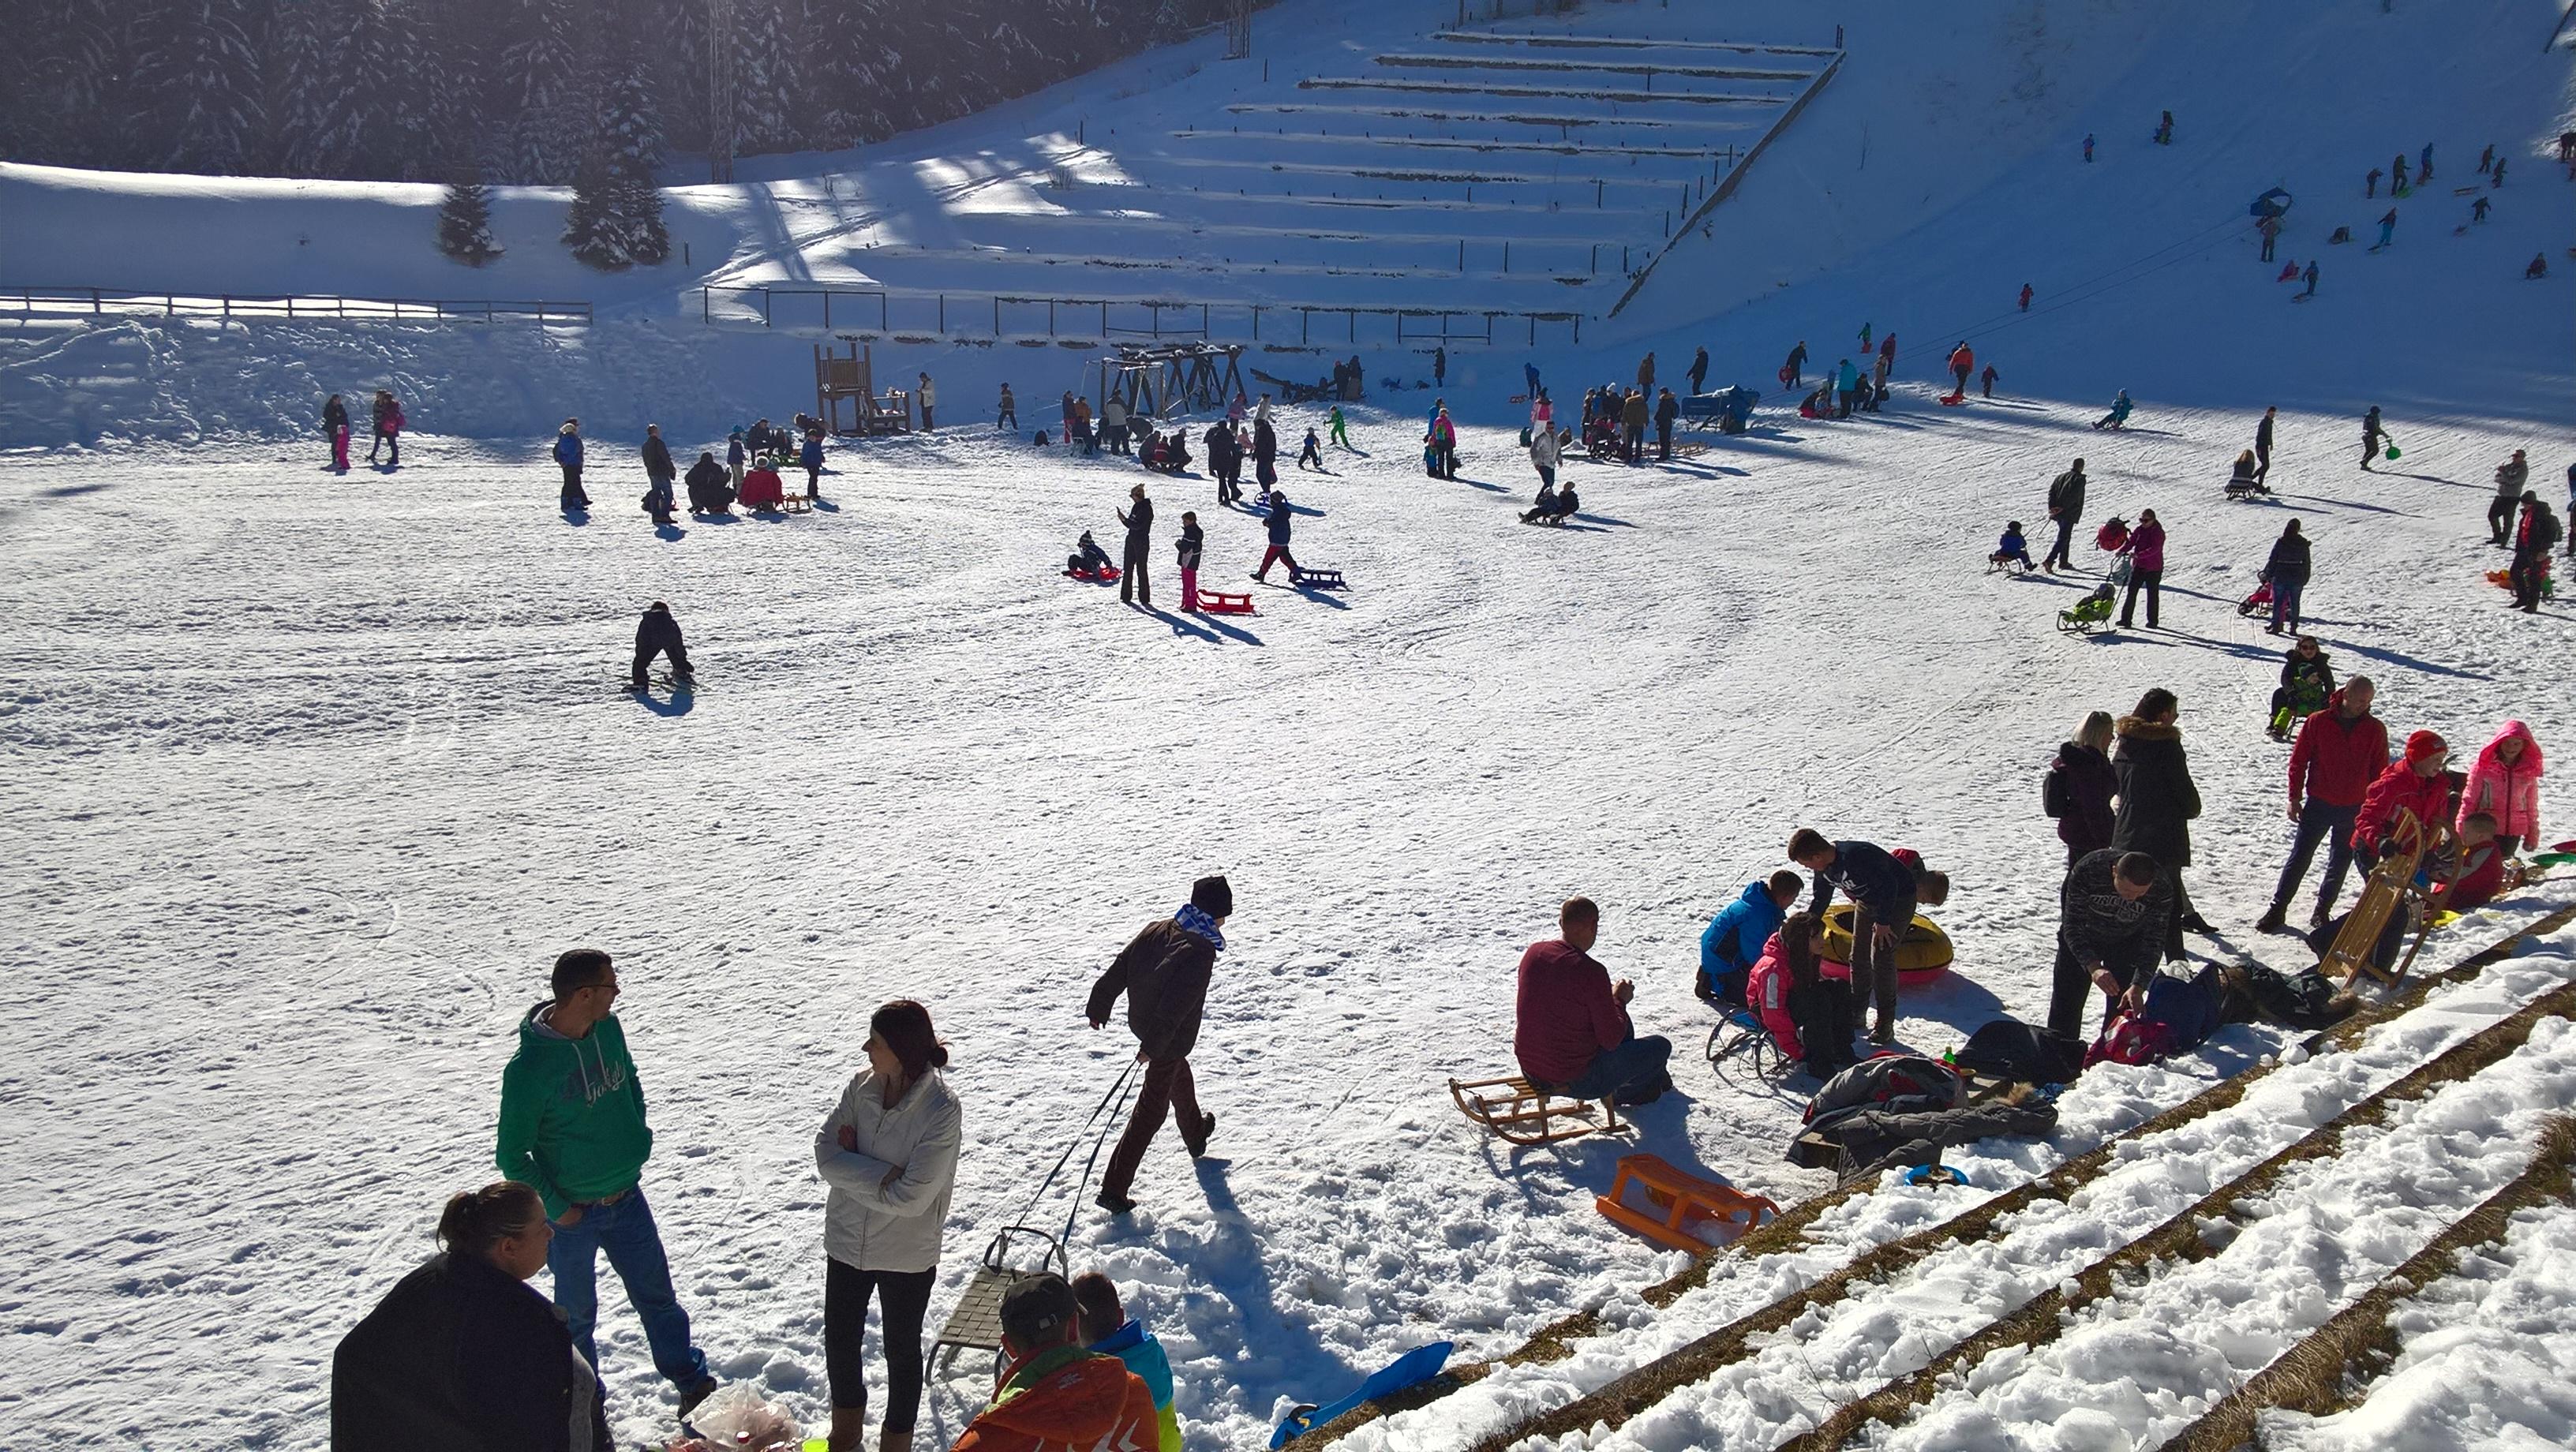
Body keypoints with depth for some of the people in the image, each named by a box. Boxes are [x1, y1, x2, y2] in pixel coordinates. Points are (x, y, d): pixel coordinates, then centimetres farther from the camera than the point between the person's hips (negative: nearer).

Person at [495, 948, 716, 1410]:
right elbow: (511, 1154, -16)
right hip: (573, 1212, -5)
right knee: (576, 1313, 14)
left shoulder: (609, 1028, -8)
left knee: (658, 1294, 17)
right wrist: (556, 1209, -13)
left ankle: (693, 1386, 32)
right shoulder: (529, 1068, -26)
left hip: (626, 1196, 5)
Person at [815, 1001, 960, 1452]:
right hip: (847, 1242, 5)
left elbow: (912, 1197, -26)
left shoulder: (941, 1109, -26)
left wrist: (852, 1168, -16)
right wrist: (881, 1174, -24)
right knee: (839, 1339, 22)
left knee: (901, 1348, 17)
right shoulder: (862, 1085, -9)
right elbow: (825, 1152, -11)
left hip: (907, 1255, -5)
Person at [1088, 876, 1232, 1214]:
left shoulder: (1158, 929, -4)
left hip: (1142, 1020, 8)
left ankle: (1195, 1135, 59)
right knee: (1151, 1111, 1)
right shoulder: (1200, 951, -27)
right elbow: (1176, 1004, -29)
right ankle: (1113, 1189, 1)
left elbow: (1119, 968, 2)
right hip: (1170, 1040, -8)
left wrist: (1099, 1007, 13)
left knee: (1180, 1076, 34)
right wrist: (1153, 1047, -22)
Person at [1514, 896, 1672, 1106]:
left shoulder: (1533, 952, -4)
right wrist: (1619, 1000, 0)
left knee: (1624, 1026, 28)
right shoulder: (1591, 972, -26)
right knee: (1661, 1047, 13)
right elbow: (1612, 1040, -18)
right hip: (1575, 1080, -7)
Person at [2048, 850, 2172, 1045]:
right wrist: (2093, 967, -45)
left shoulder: (2162, 889, -32)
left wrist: (2138, 986, -36)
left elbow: (2153, 943, -24)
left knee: (2122, 1005, -8)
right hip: (2080, 939, 0)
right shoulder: (2087, 871, -37)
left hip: (2125, 944, 1)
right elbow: (2073, 928, -32)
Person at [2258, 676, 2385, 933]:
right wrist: (2295, 798, -2)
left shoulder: (2375, 730, -1)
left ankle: (2322, 911, 22)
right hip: (2318, 804, -2)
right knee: (2300, 858, 0)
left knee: (2340, 862, 10)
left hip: (2354, 809, 2)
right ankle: (2277, 909, 5)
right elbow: (2299, 760, 0)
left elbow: (2380, 772, 5)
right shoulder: (2317, 722, -6)